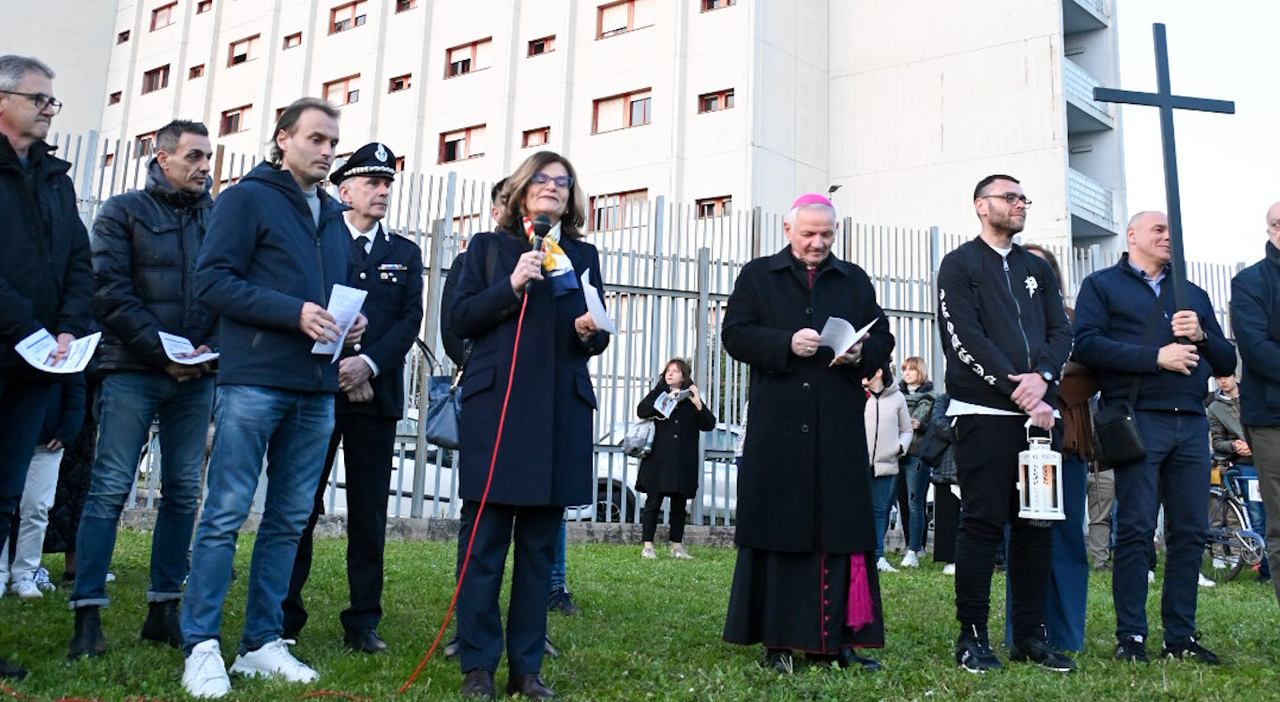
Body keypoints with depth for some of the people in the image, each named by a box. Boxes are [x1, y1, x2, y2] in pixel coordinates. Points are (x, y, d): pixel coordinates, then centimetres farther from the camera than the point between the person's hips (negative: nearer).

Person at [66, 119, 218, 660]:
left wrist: (212, 346, -8)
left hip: (196, 375, 4)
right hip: (133, 371, -3)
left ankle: (164, 609, 13)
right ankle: (88, 615, -1)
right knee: (109, 489, -5)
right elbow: (111, 290, -5)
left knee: (183, 492, 5)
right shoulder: (124, 212, 5)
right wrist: (161, 350, -13)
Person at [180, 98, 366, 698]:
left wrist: (351, 324, 4)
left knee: (289, 520, 8)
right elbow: (212, 280, -9)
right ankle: (201, 647, 4)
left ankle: (261, 643, 17)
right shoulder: (248, 198, 1)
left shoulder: (333, 218, 20)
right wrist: (294, 312, -17)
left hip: (316, 390, 7)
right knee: (226, 514, -4)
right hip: (254, 381, -6)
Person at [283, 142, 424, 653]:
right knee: (301, 505, 1)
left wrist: (368, 362, -11)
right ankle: (284, 616, 10)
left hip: (377, 394, 3)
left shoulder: (405, 253, 16)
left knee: (369, 512, 5)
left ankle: (363, 623, 11)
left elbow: (409, 320, 5)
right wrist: (338, 367, -11)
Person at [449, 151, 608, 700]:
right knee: (485, 538, -4)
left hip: (561, 412, 2)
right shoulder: (488, 247, 12)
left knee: (540, 543, 4)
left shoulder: (584, 255, 18)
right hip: (496, 406, -2)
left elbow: (597, 334, 17)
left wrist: (591, 332, -6)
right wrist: (511, 285, -10)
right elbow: (461, 318, 2)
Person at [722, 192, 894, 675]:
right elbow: (735, 334, 0)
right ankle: (777, 640, 7)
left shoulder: (856, 281, 18)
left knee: (841, 527, 0)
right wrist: (787, 344, -15)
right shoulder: (757, 276, 11)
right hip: (778, 427, -2)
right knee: (778, 529, -1)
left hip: (840, 429, 2)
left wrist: (861, 353, -8)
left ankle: (837, 638, 6)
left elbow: (883, 339, 14)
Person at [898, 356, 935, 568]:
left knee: (915, 503, -5)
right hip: (897, 454, 4)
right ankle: (915, 545, 18)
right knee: (904, 502, 6)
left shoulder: (929, 398, 2)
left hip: (917, 455, -4)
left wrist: (920, 426, -17)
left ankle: (913, 552, -5)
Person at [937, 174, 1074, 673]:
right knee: (983, 522, -4)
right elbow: (965, 338, -9)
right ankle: (972, 636, 4)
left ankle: (1031, 635, 14)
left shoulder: (1037, 269, 20)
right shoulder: (960, 265, 3)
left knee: (1036, 523, 6)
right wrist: (1018, 391, -13)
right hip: (985, 413, -5)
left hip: (1037, 412, 5)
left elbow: (1061, 332, 11)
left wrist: (1041, 377, -9)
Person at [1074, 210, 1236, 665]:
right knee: (1135, 529, -6)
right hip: (1138, 418, -5)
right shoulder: (1102, 285, 8)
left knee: (1190, 530, 4)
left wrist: (1201, 336, -3)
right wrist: (1156, 357, -14)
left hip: (1191, 421, 5)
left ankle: (1181, 636, 13)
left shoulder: (1193, 295, 24)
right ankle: (1131, 637, 1)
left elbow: (1227, 362, 18)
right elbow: (1087, 344, -9)